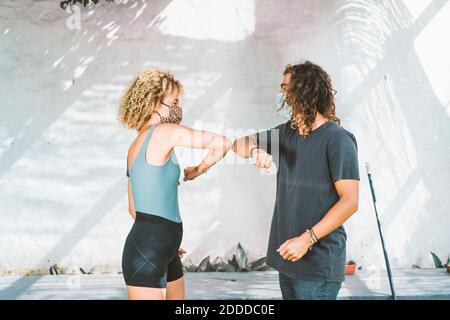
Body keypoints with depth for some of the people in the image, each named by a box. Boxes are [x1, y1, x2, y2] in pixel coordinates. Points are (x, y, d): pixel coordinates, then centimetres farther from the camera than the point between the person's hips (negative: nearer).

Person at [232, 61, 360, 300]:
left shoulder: (337, 139, -11)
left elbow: (350, 201, -15)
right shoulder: (286, 133, 11)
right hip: (288, 256, 7)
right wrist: (255, 150, -9)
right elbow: (238, 145, 15)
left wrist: (307, 239, -20)